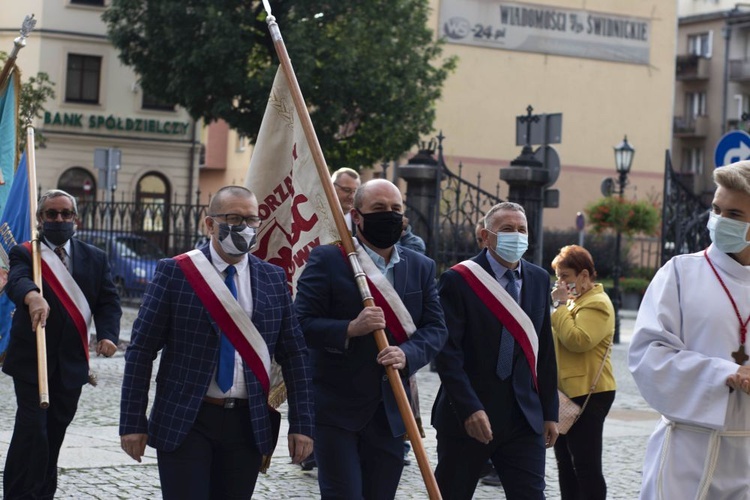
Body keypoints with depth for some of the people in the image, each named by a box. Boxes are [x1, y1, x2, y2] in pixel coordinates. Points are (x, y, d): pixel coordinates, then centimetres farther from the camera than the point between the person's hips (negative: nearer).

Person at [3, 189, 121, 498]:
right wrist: (32, 296, -48)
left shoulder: (95, 259, 10)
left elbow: (109, 301, 5)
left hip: (72, 363, 4)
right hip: (31, 359, -4)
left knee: (55, 431, 11)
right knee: (32, 429, -11)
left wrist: (108, 334, -16)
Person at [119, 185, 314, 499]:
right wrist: (133, 423, -6)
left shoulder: (274, 279, 7)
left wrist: (301, 424, 2)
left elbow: (294, 355, 8)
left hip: (249, 424, 3)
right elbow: (141, 350, -3)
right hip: (184, 422, -3)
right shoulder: (174, 273, -3)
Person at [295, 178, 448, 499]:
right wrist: (350, 329, -24)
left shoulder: (421, 267, 11)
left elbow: (436, 328, 5)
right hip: (336, 409, -5)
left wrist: (407, 354, -15)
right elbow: (301, 323, -9)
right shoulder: (327, 260, -4)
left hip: (391, 410, 5)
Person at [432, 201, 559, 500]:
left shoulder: (539, 280, 10)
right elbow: (448, 353, -14)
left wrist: (549, 413, 10)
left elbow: (545, 352, 12)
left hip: (524, 417, 4)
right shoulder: (458, 281, -7)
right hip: (466, 418, -4)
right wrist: (469, 409, -22)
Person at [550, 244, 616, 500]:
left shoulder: (597, 304, -13)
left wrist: (561, 306, -18)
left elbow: (578, 340, -25)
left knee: (586, 466, -8)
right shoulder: (573, 300, 17)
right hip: (567, 393, 10)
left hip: (588, 395, -10)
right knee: (566, 463, 15)